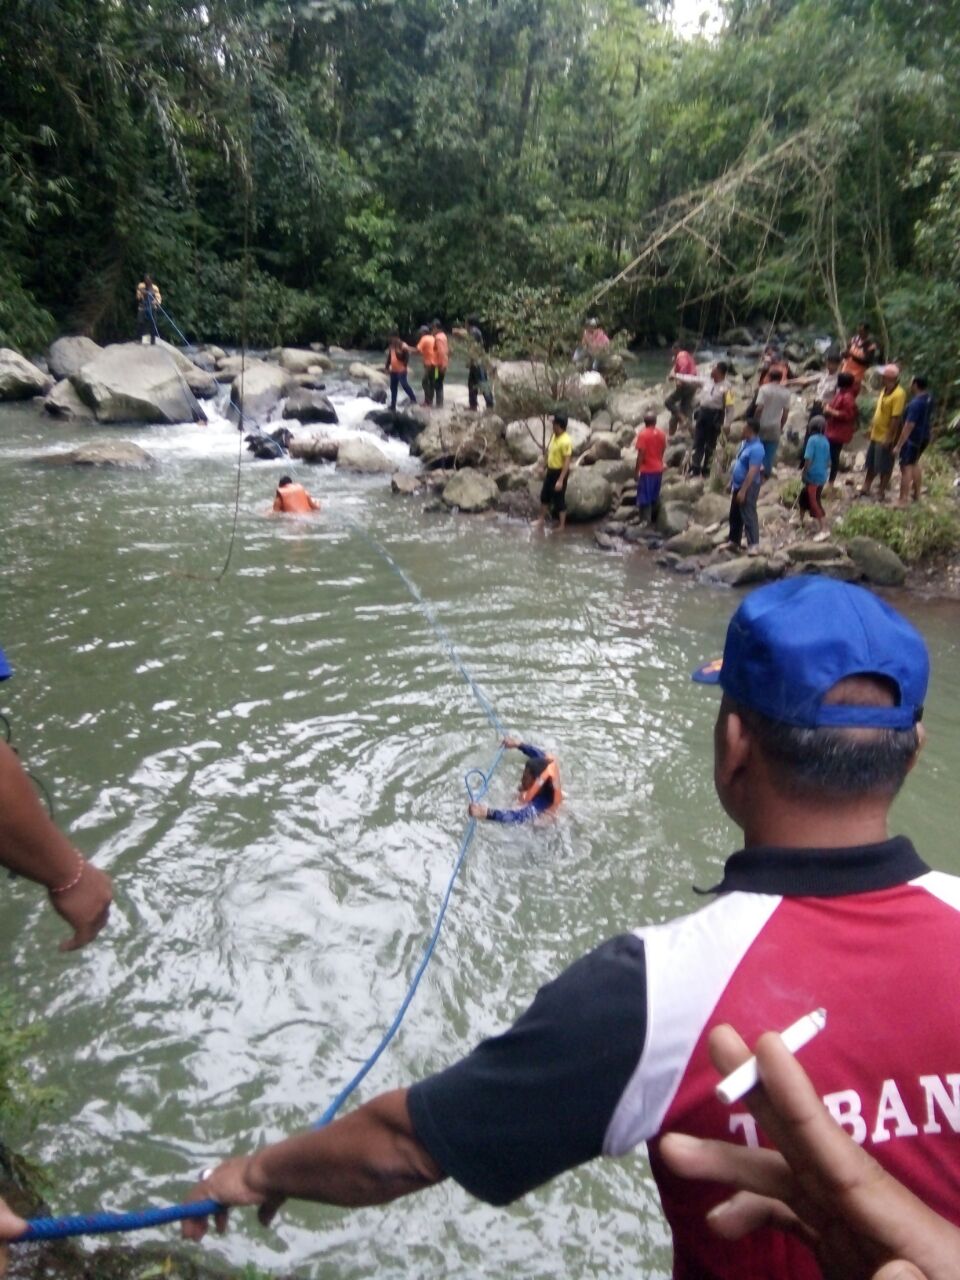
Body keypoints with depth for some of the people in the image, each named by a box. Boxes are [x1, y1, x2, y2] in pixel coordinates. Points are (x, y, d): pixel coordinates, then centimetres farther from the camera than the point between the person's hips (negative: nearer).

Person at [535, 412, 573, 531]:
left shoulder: (565, 441, -24)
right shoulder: (554, 436, 3)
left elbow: (567, 463, -25)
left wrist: (560, 480, -27)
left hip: (559, 473, -9)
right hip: (550, 471, 9)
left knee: (559, 500, 3)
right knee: (544, 495, 20)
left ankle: (562, 526, 17)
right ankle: (541, 520, 38)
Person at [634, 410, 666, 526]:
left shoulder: (643, 434, -15)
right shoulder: (661, 434, 2)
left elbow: (641, 454, -16)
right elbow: (662, 451, 9)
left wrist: (637, 470, -10)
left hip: (646, 470, -6)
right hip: (658, 469, 6)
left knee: (644, 498, 0)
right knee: (655, 497, 16)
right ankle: (654, 520, 25)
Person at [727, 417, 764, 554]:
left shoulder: (756, 448, -22)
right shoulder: (745, 442, 8)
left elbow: (752, 472, -25)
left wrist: (743, 490, -26)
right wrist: (732, 482, 20)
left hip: (748, 487, -10)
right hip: (738, 485, 10)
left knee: (748, 515, -7)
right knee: (735, 515, 16)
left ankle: (754, 545, -4)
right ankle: (734, 542, 28)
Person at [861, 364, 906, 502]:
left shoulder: (898, 394, -21)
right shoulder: (885, 390, 6)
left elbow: (896, 418, -23)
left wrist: (889, 437, -23)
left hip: (886, 437, -9)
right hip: (876, 434, 9)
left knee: (884, 467, 4)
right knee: (871, 464, 18)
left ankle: (881, 492, 15)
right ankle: (866, 488, 30)